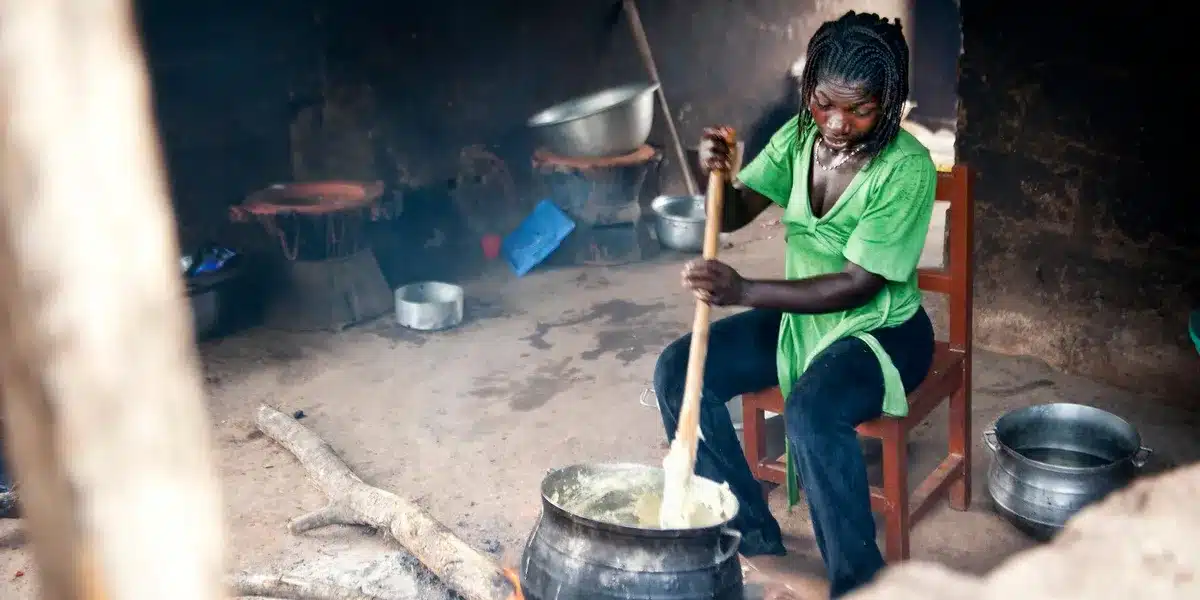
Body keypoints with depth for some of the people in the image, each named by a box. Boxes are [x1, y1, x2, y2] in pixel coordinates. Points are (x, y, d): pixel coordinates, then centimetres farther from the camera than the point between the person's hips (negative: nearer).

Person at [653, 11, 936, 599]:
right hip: (799, 315, 7)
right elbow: (734, 213, -4)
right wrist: (717, 175, -28)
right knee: (677, 371, -11)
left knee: (811, 413, -36)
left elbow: (857, 285, -26)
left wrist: (745, 292, -35)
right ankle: (753, 539, 2)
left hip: (880, 329, -6)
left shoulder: (907, 168, -23)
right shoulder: (799, 136, -4)